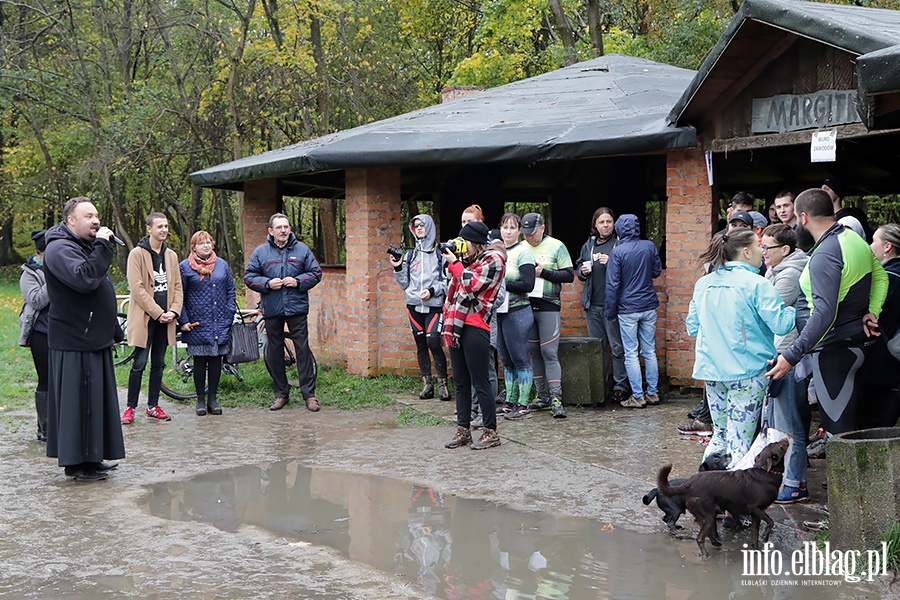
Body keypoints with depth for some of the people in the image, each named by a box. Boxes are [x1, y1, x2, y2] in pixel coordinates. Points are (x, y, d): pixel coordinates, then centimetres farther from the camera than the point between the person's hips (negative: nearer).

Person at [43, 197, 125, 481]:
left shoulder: (87, 246, 20)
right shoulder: (60, 249, -13)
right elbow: (84, 279, -32)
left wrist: (114, 332, 26)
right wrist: (102, 246, -24)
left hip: (95, 341, 10)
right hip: (74, 343, -10)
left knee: (97, 400, 13)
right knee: (78, 401, -6)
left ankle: (91, 457, 22)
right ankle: (75, 462, 1)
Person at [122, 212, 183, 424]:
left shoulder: (171, 255, 12)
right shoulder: (137, 254, -5)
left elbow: (177, 286, 13)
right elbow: (137, 288, -11)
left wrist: (174, 311, -3)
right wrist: (158, 313, -13)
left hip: (165, 318, 5)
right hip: (144, 317, -5)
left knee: (158, 364, 9)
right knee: (139, 364, -6)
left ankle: (153, 406, 17)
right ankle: (130, 407, 2)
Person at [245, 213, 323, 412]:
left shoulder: (302, 250, 4)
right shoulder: (261, 252, 4)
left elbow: (316, 273, 6)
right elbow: (249, 277, 5)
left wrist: (298, 282, -10)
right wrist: (267, 284, -11)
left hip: (297, 307, -1)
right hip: (272, 310, 1)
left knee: (302, 349, -3)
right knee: (274, 351, 7)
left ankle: (309, 394, 2)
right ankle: (281, 394, 18)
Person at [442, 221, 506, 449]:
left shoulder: (493, 260, -6)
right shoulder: (468, 259, 19)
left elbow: (471, 284, -15)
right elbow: (455, 284, 24)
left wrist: (455, 263, -6)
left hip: (475, 326, -9)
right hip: (457, 325, 9)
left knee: (480, 382, -6)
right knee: (460, 382, 10)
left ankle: (491, 432, 0)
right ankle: (463, 430, 15)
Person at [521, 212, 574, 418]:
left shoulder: (556, 246, 0)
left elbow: (569, 275, -4)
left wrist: (543, 273, -12)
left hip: (548, 306, -4)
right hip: (526, 306, 4)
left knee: (549, 352, -10)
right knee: (534, 352, 8)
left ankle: (556, 399, -11)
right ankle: (542, 397, 16)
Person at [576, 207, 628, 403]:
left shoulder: (621, 244, -4)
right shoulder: (589, 245, 14)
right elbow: (578, 266, 25)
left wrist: (612, 263, -19)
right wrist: (582, 271, 4)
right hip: (593, 304, 6)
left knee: (617, 347, -3)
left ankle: (620, 386, 3)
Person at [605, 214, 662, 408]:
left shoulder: (618, 252, -12)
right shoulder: (650, 246, -2)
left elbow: (612, 284, -11)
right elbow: (657, 271, 11)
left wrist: (611, 311, -3)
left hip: (628, 309, -4)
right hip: (649, 306, 4)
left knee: (631, 354, 2)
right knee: (650, 352, 12)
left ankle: (638, 397, 3)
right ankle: (653, 394, 17)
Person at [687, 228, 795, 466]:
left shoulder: (703, 283, 9)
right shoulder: (756, 285, -11)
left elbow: (693, 328, 16)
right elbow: (780, 324, -16)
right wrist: (793, 309, 2)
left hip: (711, 369, 6)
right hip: (747, 371, -6)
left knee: (720, 435, 18)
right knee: (739, 441, -4)